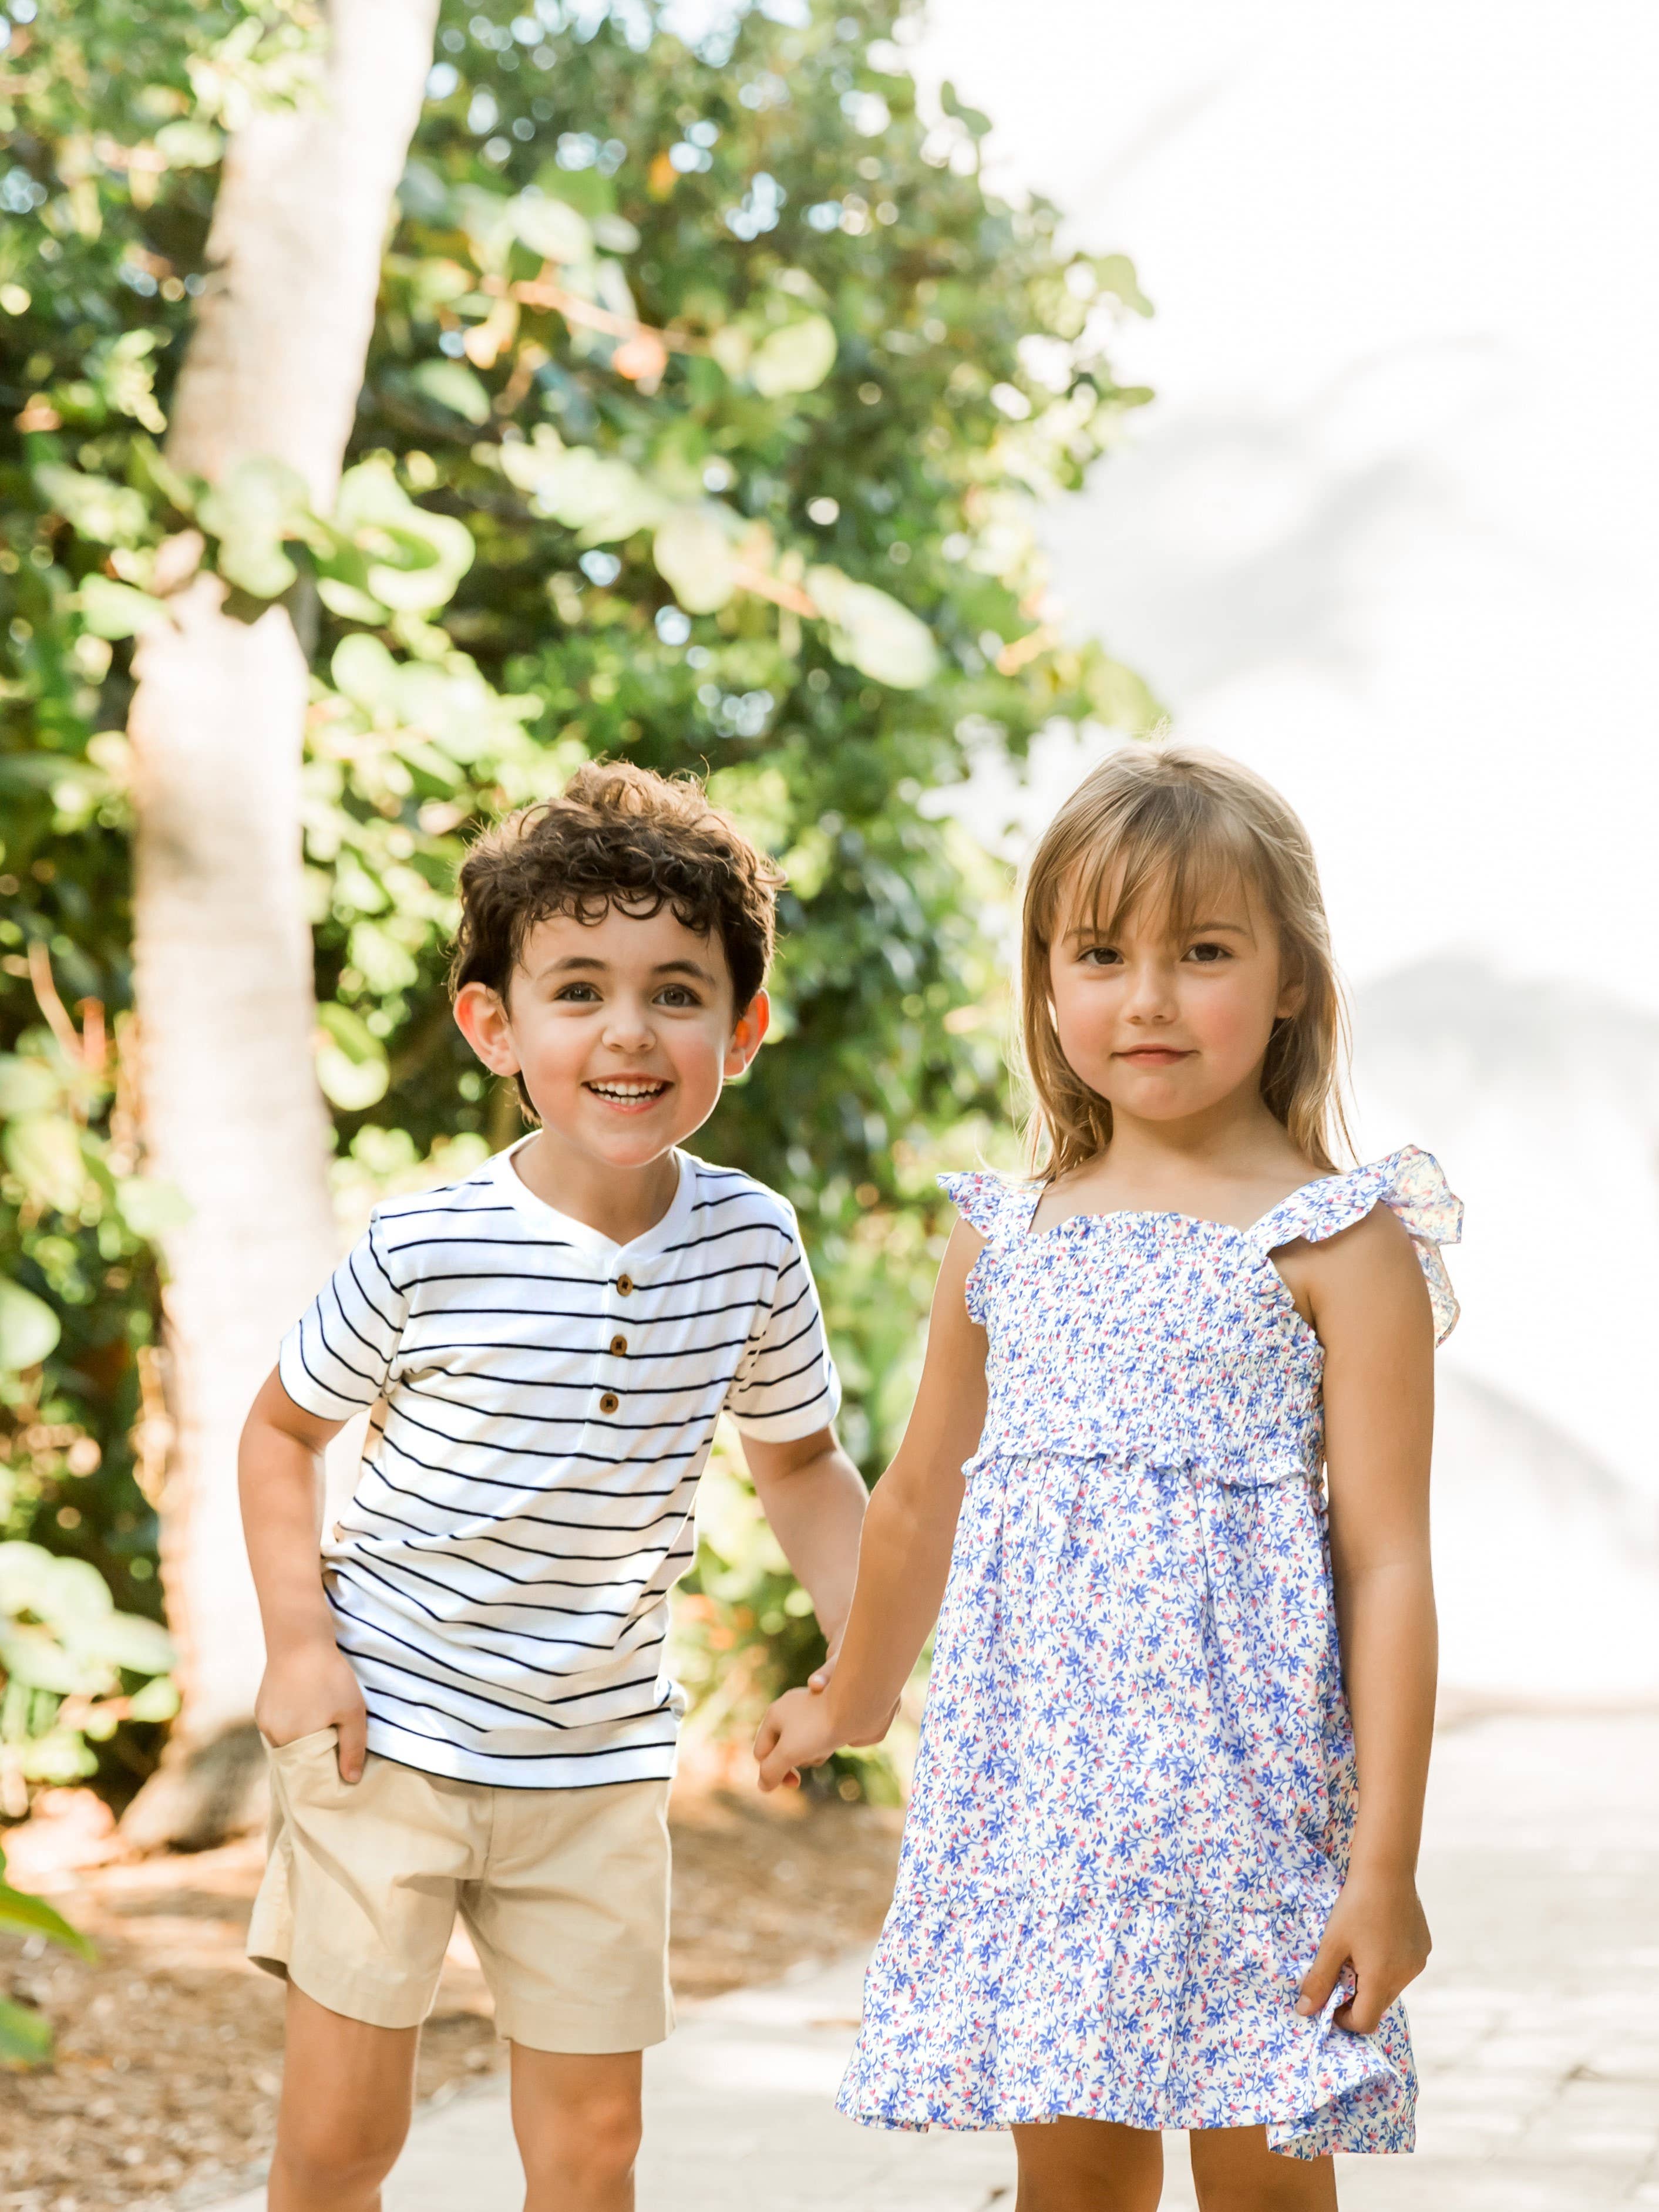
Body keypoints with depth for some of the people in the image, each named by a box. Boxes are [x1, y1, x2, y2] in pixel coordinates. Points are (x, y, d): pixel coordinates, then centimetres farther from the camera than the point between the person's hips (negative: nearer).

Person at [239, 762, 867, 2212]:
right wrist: (298, 1643, -10)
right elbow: (284, 1430, 1)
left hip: (600, 1756, 3)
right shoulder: (424, 1251, -15)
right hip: (389, 1730, -3)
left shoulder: (752, 1245, -6)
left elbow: (801, 1460, 11)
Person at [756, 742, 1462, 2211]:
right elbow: (920, 1505, 25)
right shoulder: (1004, 1243, 9)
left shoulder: (1338, 1245, -4)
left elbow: (1389, 1562, -7)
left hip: (1246, 1777, -4)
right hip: (1034, 1783, 4)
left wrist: (1387, 1862, -12)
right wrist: (852, 1704, 37)